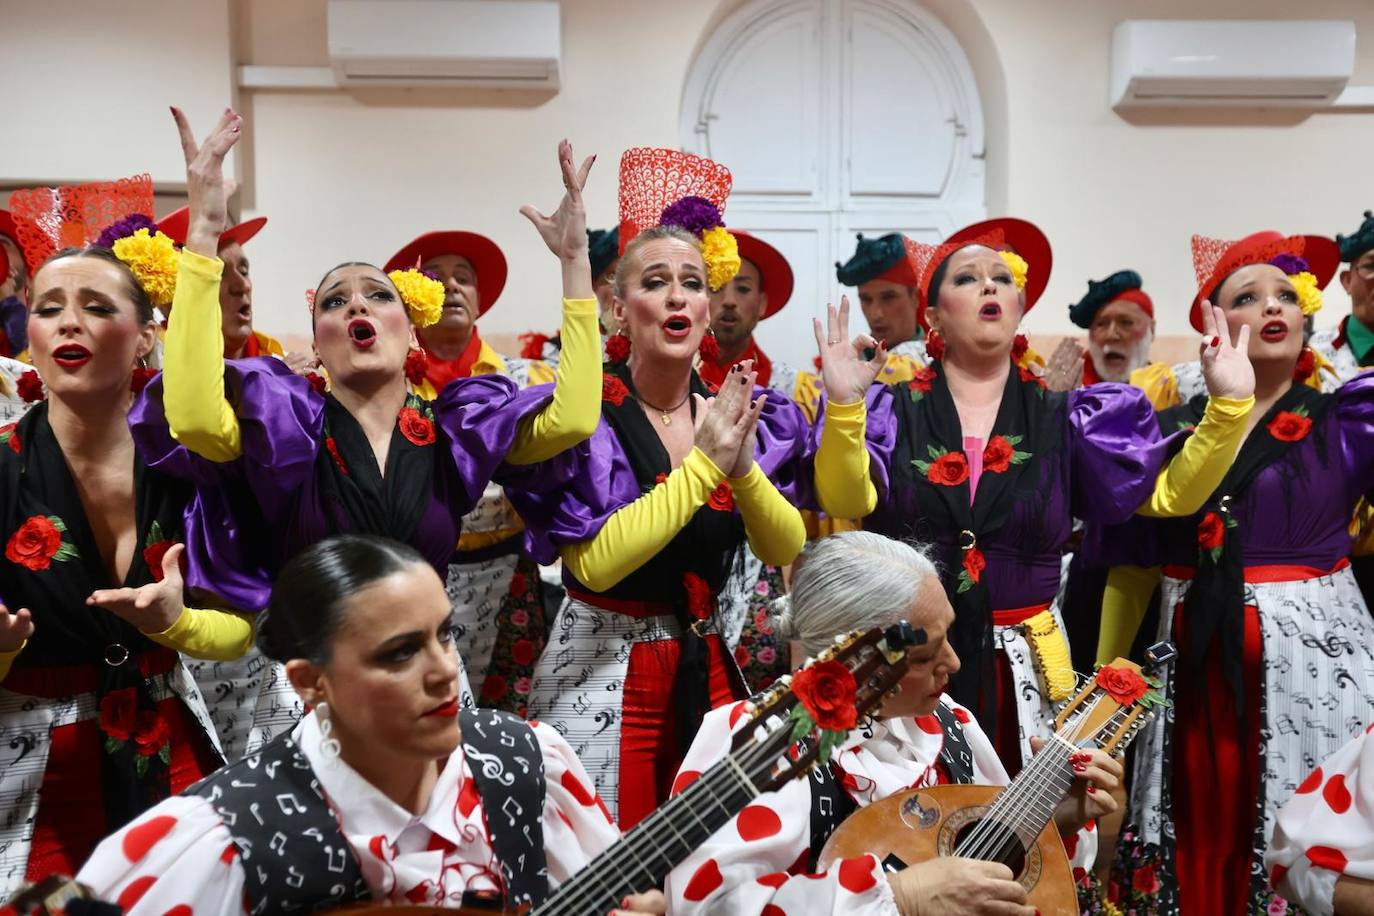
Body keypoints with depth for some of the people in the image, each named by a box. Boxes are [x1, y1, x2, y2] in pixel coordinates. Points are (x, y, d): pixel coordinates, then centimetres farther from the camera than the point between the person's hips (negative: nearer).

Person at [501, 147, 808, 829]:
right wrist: (703, 465, -23)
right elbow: (595, 561, -22)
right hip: (602, 670, -4)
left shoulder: (738, 415, 3)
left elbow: (787, 551, -2)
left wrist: (743, 467, -19)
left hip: (708, 668, 5)